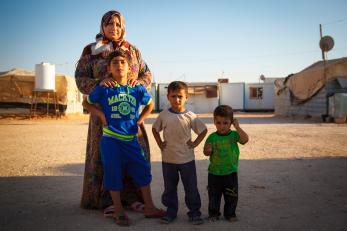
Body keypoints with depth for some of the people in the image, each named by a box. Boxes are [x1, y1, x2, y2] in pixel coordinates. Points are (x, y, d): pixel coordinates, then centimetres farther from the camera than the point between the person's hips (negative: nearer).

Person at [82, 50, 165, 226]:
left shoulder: (138, 89, 3)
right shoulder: (103, 89, -3)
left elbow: (150, 104, 21)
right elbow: (86, 103, 10)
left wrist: (140, 119, 8)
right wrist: (100, 114, -4)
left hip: (131, 140, 3)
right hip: (110, 140, -2)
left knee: (143, 171, 5)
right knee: (113, 175, 4)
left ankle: (149, 207, 22)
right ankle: (118, 212, 20)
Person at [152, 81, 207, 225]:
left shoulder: (190, 116, -7)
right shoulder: (164, 115, -3)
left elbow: (203, 130, 4)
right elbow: (155, 129, 12)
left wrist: (195, 143, -3)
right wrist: (160, 143, 3)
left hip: (187, 159, -1)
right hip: (168, 159, 2)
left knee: (191, 188, 7)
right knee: (169, 188, 13)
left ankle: (194, 212, 21)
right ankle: (171, 212, 28)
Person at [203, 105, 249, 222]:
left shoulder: (234, 134, -5)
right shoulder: (212, 137, -5)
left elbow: (245, 139, -23)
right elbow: (206, 152, 0)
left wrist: (237, 127, -22)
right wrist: (207, 150, -23)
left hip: (230, 172, 0)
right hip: (214, 173, 0)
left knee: (231, 196, 11)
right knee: (214, 195, 11)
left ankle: (230, 213, 29)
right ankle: (213, 213, 27)